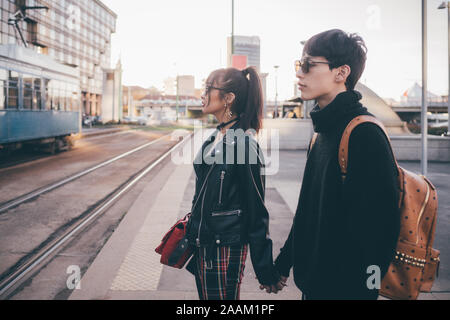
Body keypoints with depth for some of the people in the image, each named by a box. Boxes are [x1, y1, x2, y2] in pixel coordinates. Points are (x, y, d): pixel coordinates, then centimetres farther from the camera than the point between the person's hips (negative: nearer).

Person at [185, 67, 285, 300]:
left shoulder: (243, 143, -17)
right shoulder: (214, 139, 7)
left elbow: (256, 209, -16)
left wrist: (264, 268, -12)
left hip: (226, 247, -8)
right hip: (202, 245, 8)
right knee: (206, 296, 18)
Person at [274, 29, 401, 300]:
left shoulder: (365, 135, -21)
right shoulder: (324, 131, 8)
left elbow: (379, 229, -24)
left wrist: (360, 290, -24)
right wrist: (283, 262, 17)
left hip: (341, 288, -8)